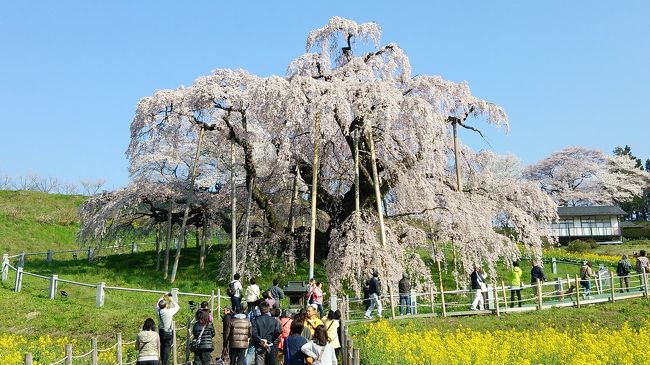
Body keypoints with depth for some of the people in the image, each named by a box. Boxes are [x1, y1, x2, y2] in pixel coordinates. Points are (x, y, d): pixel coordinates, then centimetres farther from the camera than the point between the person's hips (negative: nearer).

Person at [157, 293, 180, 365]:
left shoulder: (159, 311, -3)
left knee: (162, 347, 15)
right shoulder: (169, 311, -16)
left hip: (161, 331, 5)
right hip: (168, 332, -5)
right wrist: (171, 300, 10)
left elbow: (158, 303, 18)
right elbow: (177, 307, 2)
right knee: (167, 348, -4)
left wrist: (164, 297, 22)